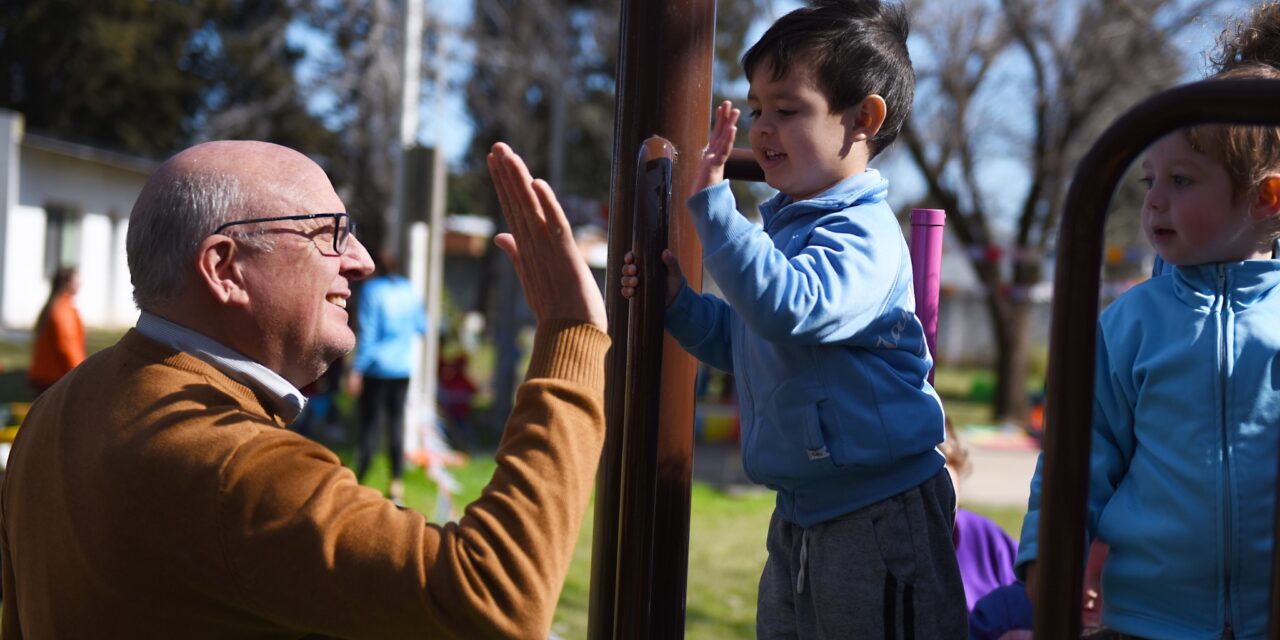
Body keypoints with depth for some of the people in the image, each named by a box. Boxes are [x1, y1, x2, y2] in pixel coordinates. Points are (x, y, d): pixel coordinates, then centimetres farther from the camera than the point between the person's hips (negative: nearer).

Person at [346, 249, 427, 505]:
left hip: (376, 368, -5)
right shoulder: (410, 291, 7)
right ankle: (397, 485, 7)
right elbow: (421, 328, 17)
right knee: (397, 424, 7)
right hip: (403, 368, 5)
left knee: (369, 424, -3)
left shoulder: (371, 290, -8)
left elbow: (367, 333, -11)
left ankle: (359, 481, -2)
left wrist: (357, 369, -9)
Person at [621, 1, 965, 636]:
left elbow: (787, 309, -38)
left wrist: (710, 200, -34)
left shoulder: (862, 233, -18)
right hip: (798, 514, 10)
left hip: (879, 515, -9)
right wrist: (677, 302, 5)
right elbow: (740, 345, 22)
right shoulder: (784, 224, 10)